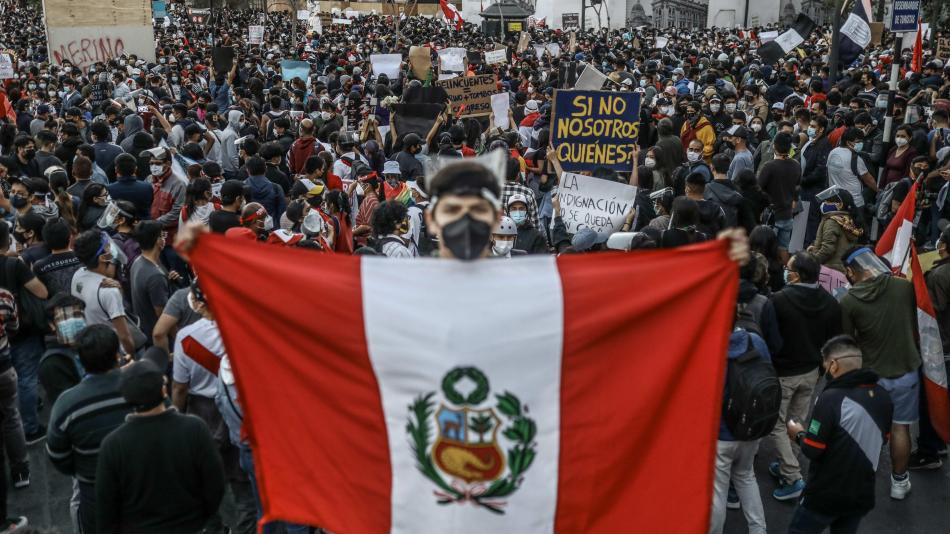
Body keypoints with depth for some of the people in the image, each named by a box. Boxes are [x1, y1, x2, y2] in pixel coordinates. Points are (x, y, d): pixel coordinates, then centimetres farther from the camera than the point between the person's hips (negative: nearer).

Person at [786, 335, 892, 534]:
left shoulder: (831, 398, -24)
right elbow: (880, 440, 13)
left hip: (826, 495, -6)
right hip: (862, 494, 6)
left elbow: (812, 450, -21)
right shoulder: (883, 396, -2)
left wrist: (799, 434, 0)